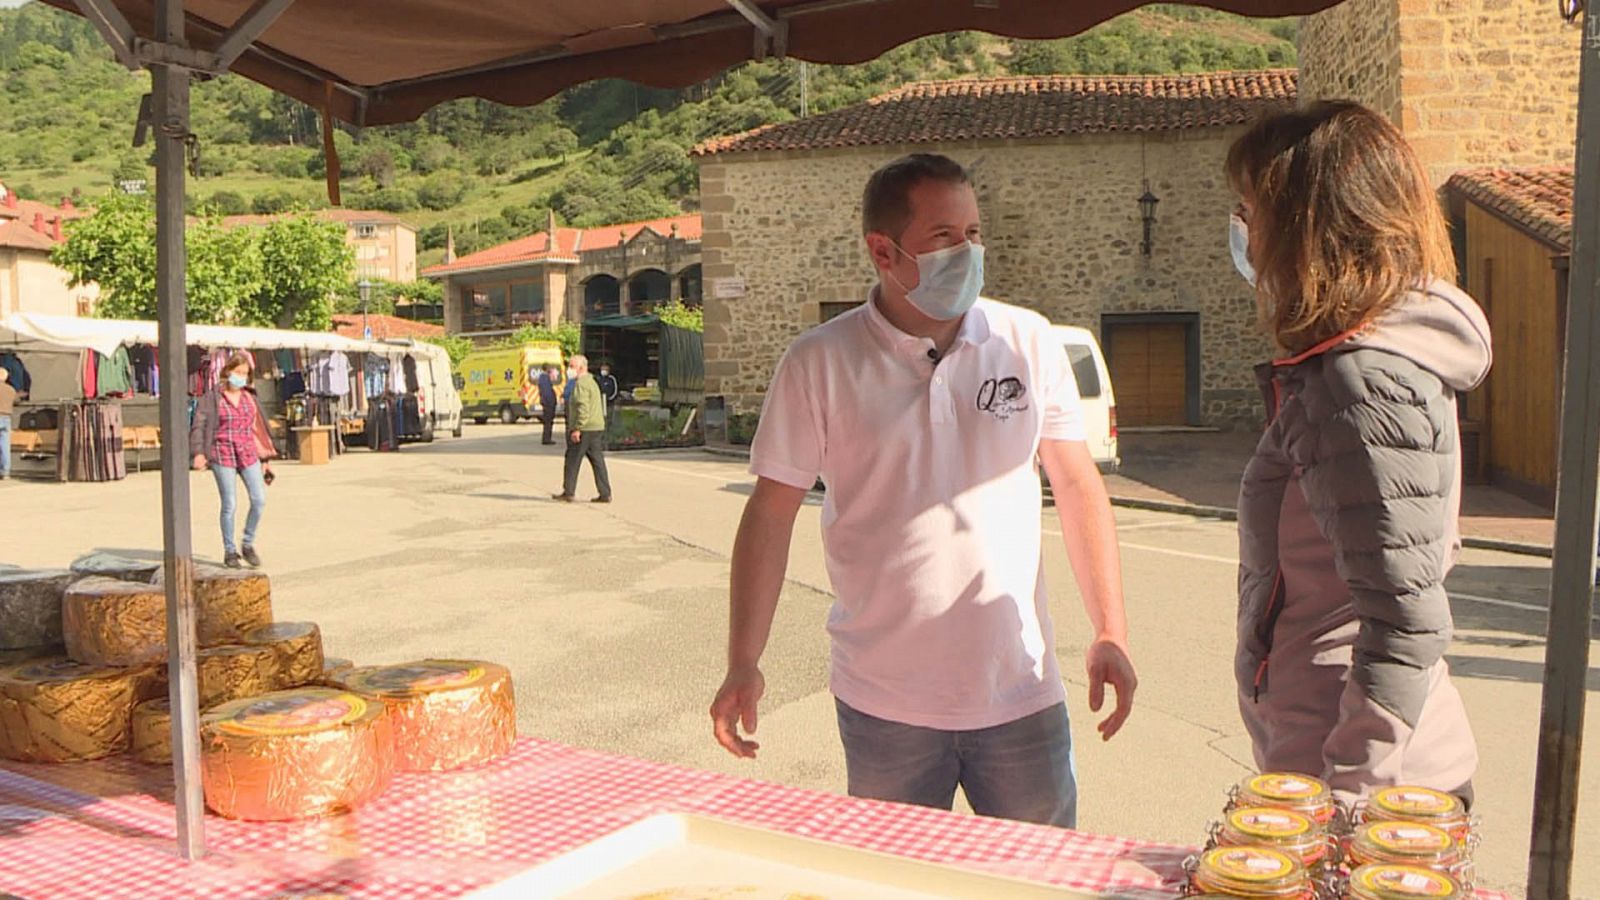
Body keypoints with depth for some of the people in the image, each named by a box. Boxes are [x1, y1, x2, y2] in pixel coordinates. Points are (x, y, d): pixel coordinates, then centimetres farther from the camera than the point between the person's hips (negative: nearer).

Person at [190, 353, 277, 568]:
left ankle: (248, 544, 14)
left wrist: (264, 458, 18)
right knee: (229, 504, -1)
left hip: (248, 454, 4)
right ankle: (230, 551, 13)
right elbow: (198, 425, -5)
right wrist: (198, 452, -18)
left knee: (259, 500, -5)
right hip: (223, 455, -4)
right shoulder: (213, 396, -1)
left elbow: (259, 427, 18)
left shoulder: (250, 396, 12)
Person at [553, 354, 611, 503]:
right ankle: (605, 494, 4)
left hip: (584, 429, -9)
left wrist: (577, 429, -23)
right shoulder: (592, 382, 20)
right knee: (597, 461, 7)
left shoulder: (581, 384, -12)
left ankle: (569, 492, 8)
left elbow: (583, 408, -22)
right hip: (597, 428, 9)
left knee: (573, 461, 2)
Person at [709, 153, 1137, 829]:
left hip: (1021, 695, 2)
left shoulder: (1029, 343, 0)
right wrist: (744, 664, -6)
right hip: (882, 705, -1)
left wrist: (1110, 633, -1)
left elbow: (1078, 486, 5)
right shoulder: (819, 365, -6)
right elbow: (770, 515, -3)